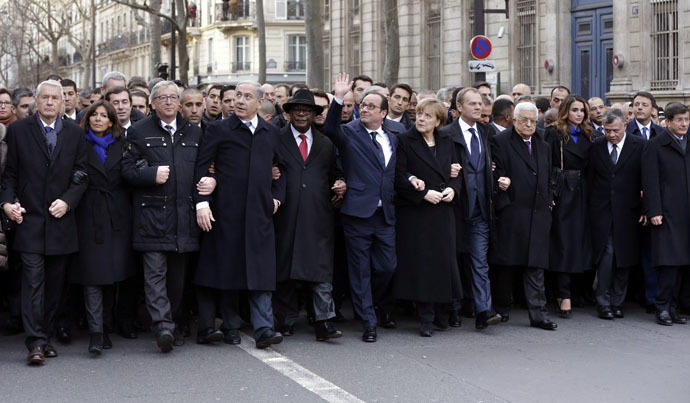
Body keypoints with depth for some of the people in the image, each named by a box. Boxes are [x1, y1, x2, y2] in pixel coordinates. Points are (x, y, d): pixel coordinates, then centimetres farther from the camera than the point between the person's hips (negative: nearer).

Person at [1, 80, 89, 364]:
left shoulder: (75, 133, 7)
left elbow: (81, 174, 6)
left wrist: (67, 201, -8)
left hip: (60, 220, 2)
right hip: (30, 218, -2)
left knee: (55, 283, 8)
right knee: (33, 280, -8)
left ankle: (45, 336, 20)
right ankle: (36, 343, -7)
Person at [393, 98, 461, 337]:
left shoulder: (446, 142, 12)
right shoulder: (405, 141, -3)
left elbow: (455, 171, 17)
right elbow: (399, 177, -9)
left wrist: (452, 189, -3)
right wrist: (424, 194, -16)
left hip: (443, 211, 4)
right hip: (415, 212, -4)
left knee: (444, 261, 4)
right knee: (421, 263, -3)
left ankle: (442, 310, 18)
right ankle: (426, 319, 3)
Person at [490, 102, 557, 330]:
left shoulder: (543, 147, 20)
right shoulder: (501, 142, 0)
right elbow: (497, 174, -4)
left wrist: (547, 204, 14)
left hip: (538, 215, 5)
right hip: (510, 214, -5)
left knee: (536, 265, 1)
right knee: (505, 264, 2)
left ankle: (538, 314, 1)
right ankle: (502, 309, 16)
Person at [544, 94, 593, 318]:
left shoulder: (587, 136, 14)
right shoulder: (553, 134, -4)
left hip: (581, 194, 6)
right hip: (562, 193, -6)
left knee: (578, 241, 7)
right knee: (563, 243, -6)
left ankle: (562, 291, 17)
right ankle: (564, 296, -5)